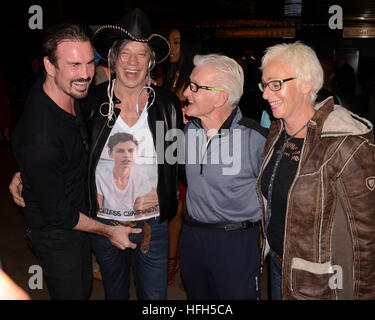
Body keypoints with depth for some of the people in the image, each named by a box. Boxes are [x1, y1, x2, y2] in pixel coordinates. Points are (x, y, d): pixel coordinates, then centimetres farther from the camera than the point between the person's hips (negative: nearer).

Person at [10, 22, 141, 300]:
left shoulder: (70, 93, -12)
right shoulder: (39, 139, -37)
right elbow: (56, 213, -25)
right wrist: (107, 230, -13)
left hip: (80, 214, 8)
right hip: (54, 232, -7)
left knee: (84, 289, 27)